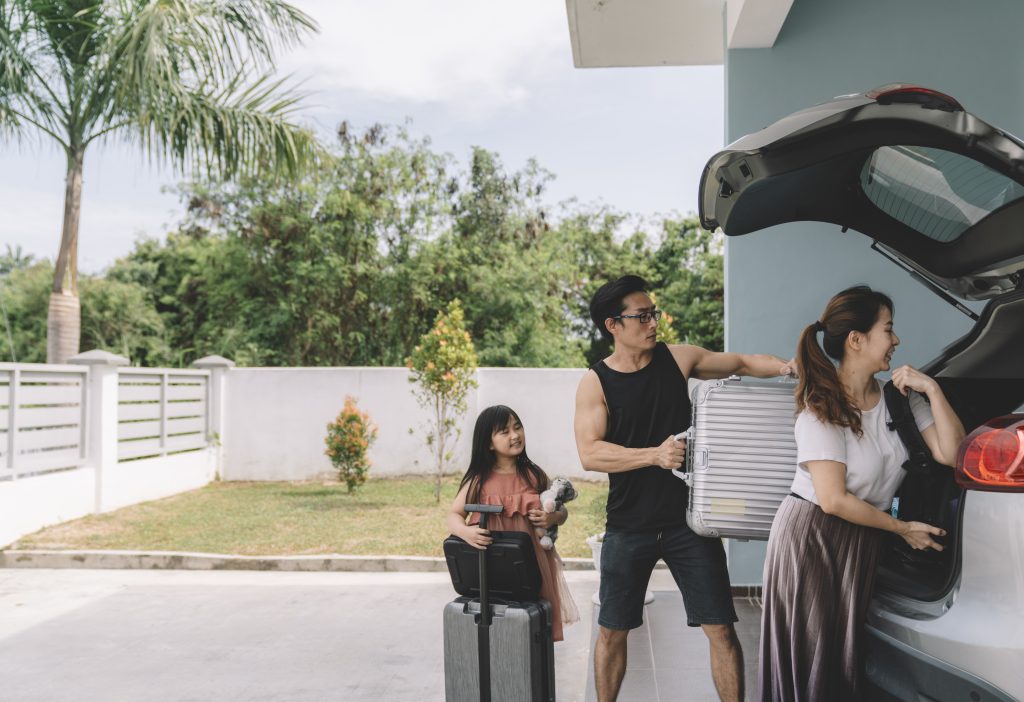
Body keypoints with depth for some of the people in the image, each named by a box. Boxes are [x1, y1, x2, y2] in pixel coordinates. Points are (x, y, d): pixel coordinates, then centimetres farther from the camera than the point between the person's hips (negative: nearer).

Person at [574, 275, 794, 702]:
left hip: (687, 519, 1)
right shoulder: (595, 382, -6)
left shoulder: (676, 358, 1)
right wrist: (655, 455, -27)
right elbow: (589, 453, -16)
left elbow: (742, 363, 9)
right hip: (628, 527, -1)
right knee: (612, 632, 11)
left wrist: (786, 367, -10)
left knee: (720, 629, 1)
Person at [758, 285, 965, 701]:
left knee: (845, 661, 13)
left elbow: (950, 454, -6)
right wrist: (902, 528, -11)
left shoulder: (899, 398, -1)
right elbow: (833, 500, -20)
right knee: (809, 663, 4)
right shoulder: (821, 409, -18)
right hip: (810, 538, -5)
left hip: (862, 542, 6)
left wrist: (932, 389, -12)